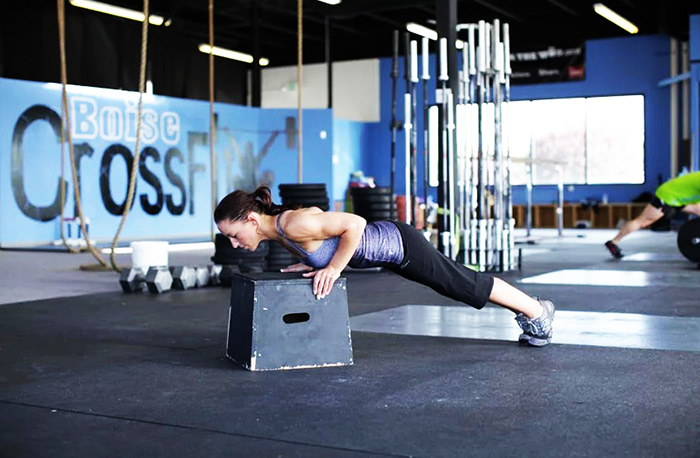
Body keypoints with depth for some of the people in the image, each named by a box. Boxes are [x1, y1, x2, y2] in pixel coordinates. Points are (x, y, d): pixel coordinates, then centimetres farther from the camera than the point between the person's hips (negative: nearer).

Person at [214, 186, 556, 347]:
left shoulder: (294, 225, -32)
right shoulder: (277, 232, -5)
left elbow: (354, 224, -33)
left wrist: (333, 268, -28)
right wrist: (309, 262, 1)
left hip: (399, 244, -9)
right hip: (385, 244, 9)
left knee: (465, 285, 10)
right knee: (460, 285, 24)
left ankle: (537, 310, 32)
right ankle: (526, 313, 43)